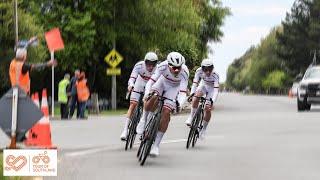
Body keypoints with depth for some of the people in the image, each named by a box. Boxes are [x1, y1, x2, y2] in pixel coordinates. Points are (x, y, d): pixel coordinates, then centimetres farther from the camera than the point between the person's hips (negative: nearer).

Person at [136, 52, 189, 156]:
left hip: (174, 88, -1)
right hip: (162, 82, 1)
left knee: (166, 113, -13)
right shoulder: (163, 66, -34)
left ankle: (156, 145, -5)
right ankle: (143, 120, -2)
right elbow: (151, 81, -35)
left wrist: (179, 104, -53)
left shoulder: (184, 72, -34)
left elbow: (182, 92, -36)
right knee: (153, 98, -30)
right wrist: (147, 93, -51)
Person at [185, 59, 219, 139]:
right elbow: (195, 83, -31)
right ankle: (191, 116, -15)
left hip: (211, 88, -2)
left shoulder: (215, 75, -35)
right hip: (203, 85, 2)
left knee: (208, 109, -11)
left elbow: (216, 90, -40)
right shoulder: (199, 71, -29)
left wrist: (212, 102, -51)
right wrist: (192, 93, -47)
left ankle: (204, 129, 8)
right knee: (196, 98, -30)